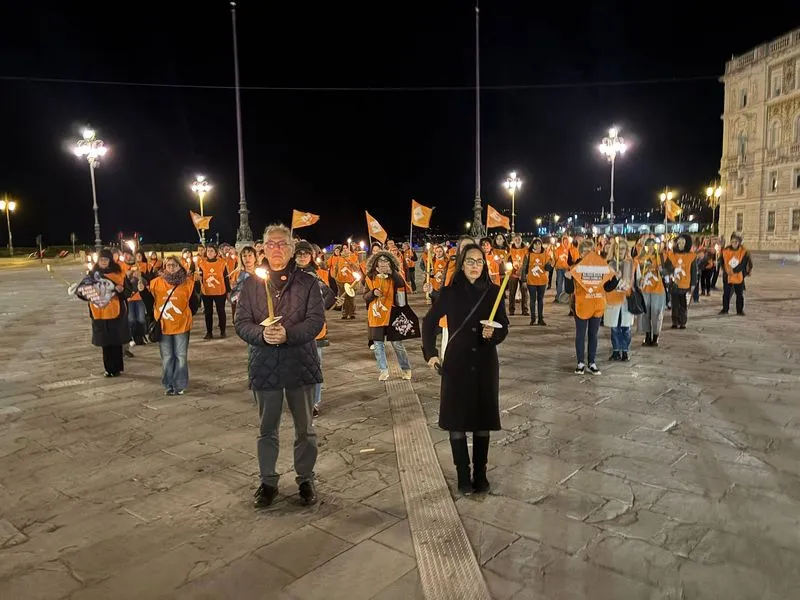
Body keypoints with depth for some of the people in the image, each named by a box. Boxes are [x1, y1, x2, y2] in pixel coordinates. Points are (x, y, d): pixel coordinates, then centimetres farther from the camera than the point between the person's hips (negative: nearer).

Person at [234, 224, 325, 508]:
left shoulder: (307, 282, -2)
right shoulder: (251, 284, 3)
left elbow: (316, 320, -9)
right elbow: (241, 322, -1)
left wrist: (288, 334, -24)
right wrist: (261, 334, -21)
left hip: (300, 364, -1)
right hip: (264, 365, 1)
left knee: (304, 428, 12)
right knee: (267, 429, 14)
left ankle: (305, 479, 30)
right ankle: (268, 481, 31)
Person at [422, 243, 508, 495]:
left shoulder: (493, 292, -1)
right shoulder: (450, 292, -3)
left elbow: (504, 326, 3)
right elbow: (429, 322, 5)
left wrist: (493, 333, -19)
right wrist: (430, 353, -2)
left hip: (485, 364, 1)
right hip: (456, 363, -1)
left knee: (483, 420, 8)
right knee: (457, 420, 2)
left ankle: (480, 474, 23)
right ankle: (463, 475, 16)